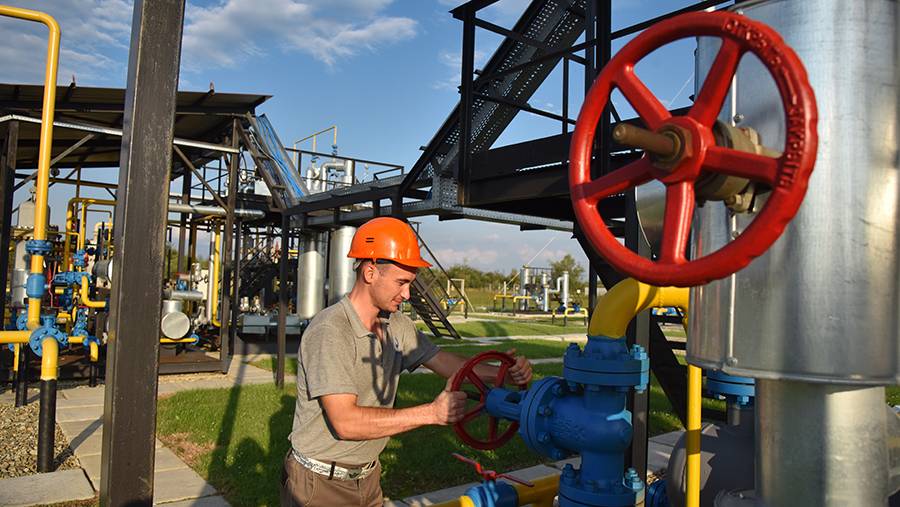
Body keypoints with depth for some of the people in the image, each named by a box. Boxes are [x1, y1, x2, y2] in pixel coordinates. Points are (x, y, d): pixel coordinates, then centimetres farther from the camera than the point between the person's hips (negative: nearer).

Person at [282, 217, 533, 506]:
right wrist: (431, 413, -32)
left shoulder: (396, 326, 0)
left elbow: (445, 362, -1)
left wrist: (504, 373, -17)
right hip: (321, 483, -7)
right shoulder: (329, 331, -24)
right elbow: (346, 422, -30)